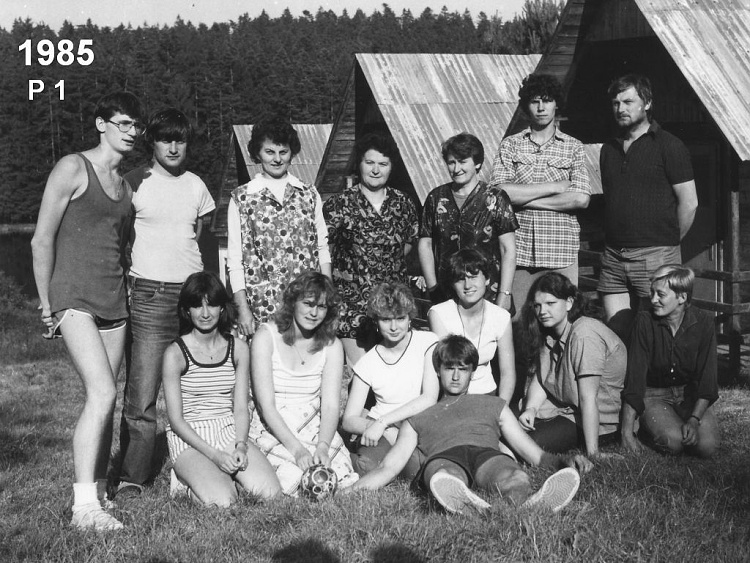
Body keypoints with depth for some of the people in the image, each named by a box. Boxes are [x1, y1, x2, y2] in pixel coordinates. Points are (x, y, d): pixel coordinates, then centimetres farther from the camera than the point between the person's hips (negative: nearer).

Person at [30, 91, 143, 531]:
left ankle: (99, 490, 14)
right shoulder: (73, 169, -4)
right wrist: (46, 302, -3)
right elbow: (42, 239, -4)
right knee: (103, 394, -20)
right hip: (75, 299, -7)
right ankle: (84, 505, -19)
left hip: (114, 303, 7)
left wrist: (123, 293, 17)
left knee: (104, 402, 6)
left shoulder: (126, 186, 16)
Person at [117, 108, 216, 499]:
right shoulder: (135, 183, 1)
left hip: (193, 290, 4)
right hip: (149, 294, -4)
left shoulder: (195, 185, 13)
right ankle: (131, 478, -1)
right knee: (142, 394, -8)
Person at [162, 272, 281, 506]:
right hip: (189, 440, -4)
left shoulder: (238, 349, 7)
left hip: (231, 433, 4)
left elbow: (241, 408, 5)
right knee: (221, 501, -28)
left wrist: (240, 446, -15)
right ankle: (195, 481, 4)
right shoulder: (176, 353, -6)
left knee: (271, 492, -22)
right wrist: (214, 455, -18)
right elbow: (176, 419, -8)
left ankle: (226, 476, 6)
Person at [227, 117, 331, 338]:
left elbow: (322, 249, 10)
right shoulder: (241, 199, 3)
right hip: (262, 308, -2)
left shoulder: (309, 195, 11)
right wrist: (243, 309, -6)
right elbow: (234, 260, 1)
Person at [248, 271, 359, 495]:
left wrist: (322, 447, -25)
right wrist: (297, 449, -25)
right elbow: (266, 405, -13)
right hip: (273, 432, -3)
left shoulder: (331, 345, 4)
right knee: (297, 480, -31)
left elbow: (330, 404, -5)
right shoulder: (266, 337, -7)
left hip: (316, 430, 3)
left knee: (343, 481, -22)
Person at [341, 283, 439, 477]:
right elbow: (349, 420, 3)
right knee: (368, 466, -34)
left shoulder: (427, 342, -1)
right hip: (383, 431, 1)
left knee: (417, 468, -35)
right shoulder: (367, 364, 5)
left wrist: (382, 421, -20)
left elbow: (429, 399, -13)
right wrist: (387, 431, -18)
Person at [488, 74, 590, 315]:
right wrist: (556, 186, -7)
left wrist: (524, 198, -6)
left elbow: (581, 198, -7)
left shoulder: (573, 147, 7)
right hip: (519, 249, 0)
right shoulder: (510, 145, 8)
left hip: (561, 250, 0)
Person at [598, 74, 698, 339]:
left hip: (655, 257, -6)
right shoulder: (608, 149, 16)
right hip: (613, 257, 6)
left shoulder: (668, 145, -3)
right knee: (615, 331, 4)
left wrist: (669, 242, 3)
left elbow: (689, 202, -4)